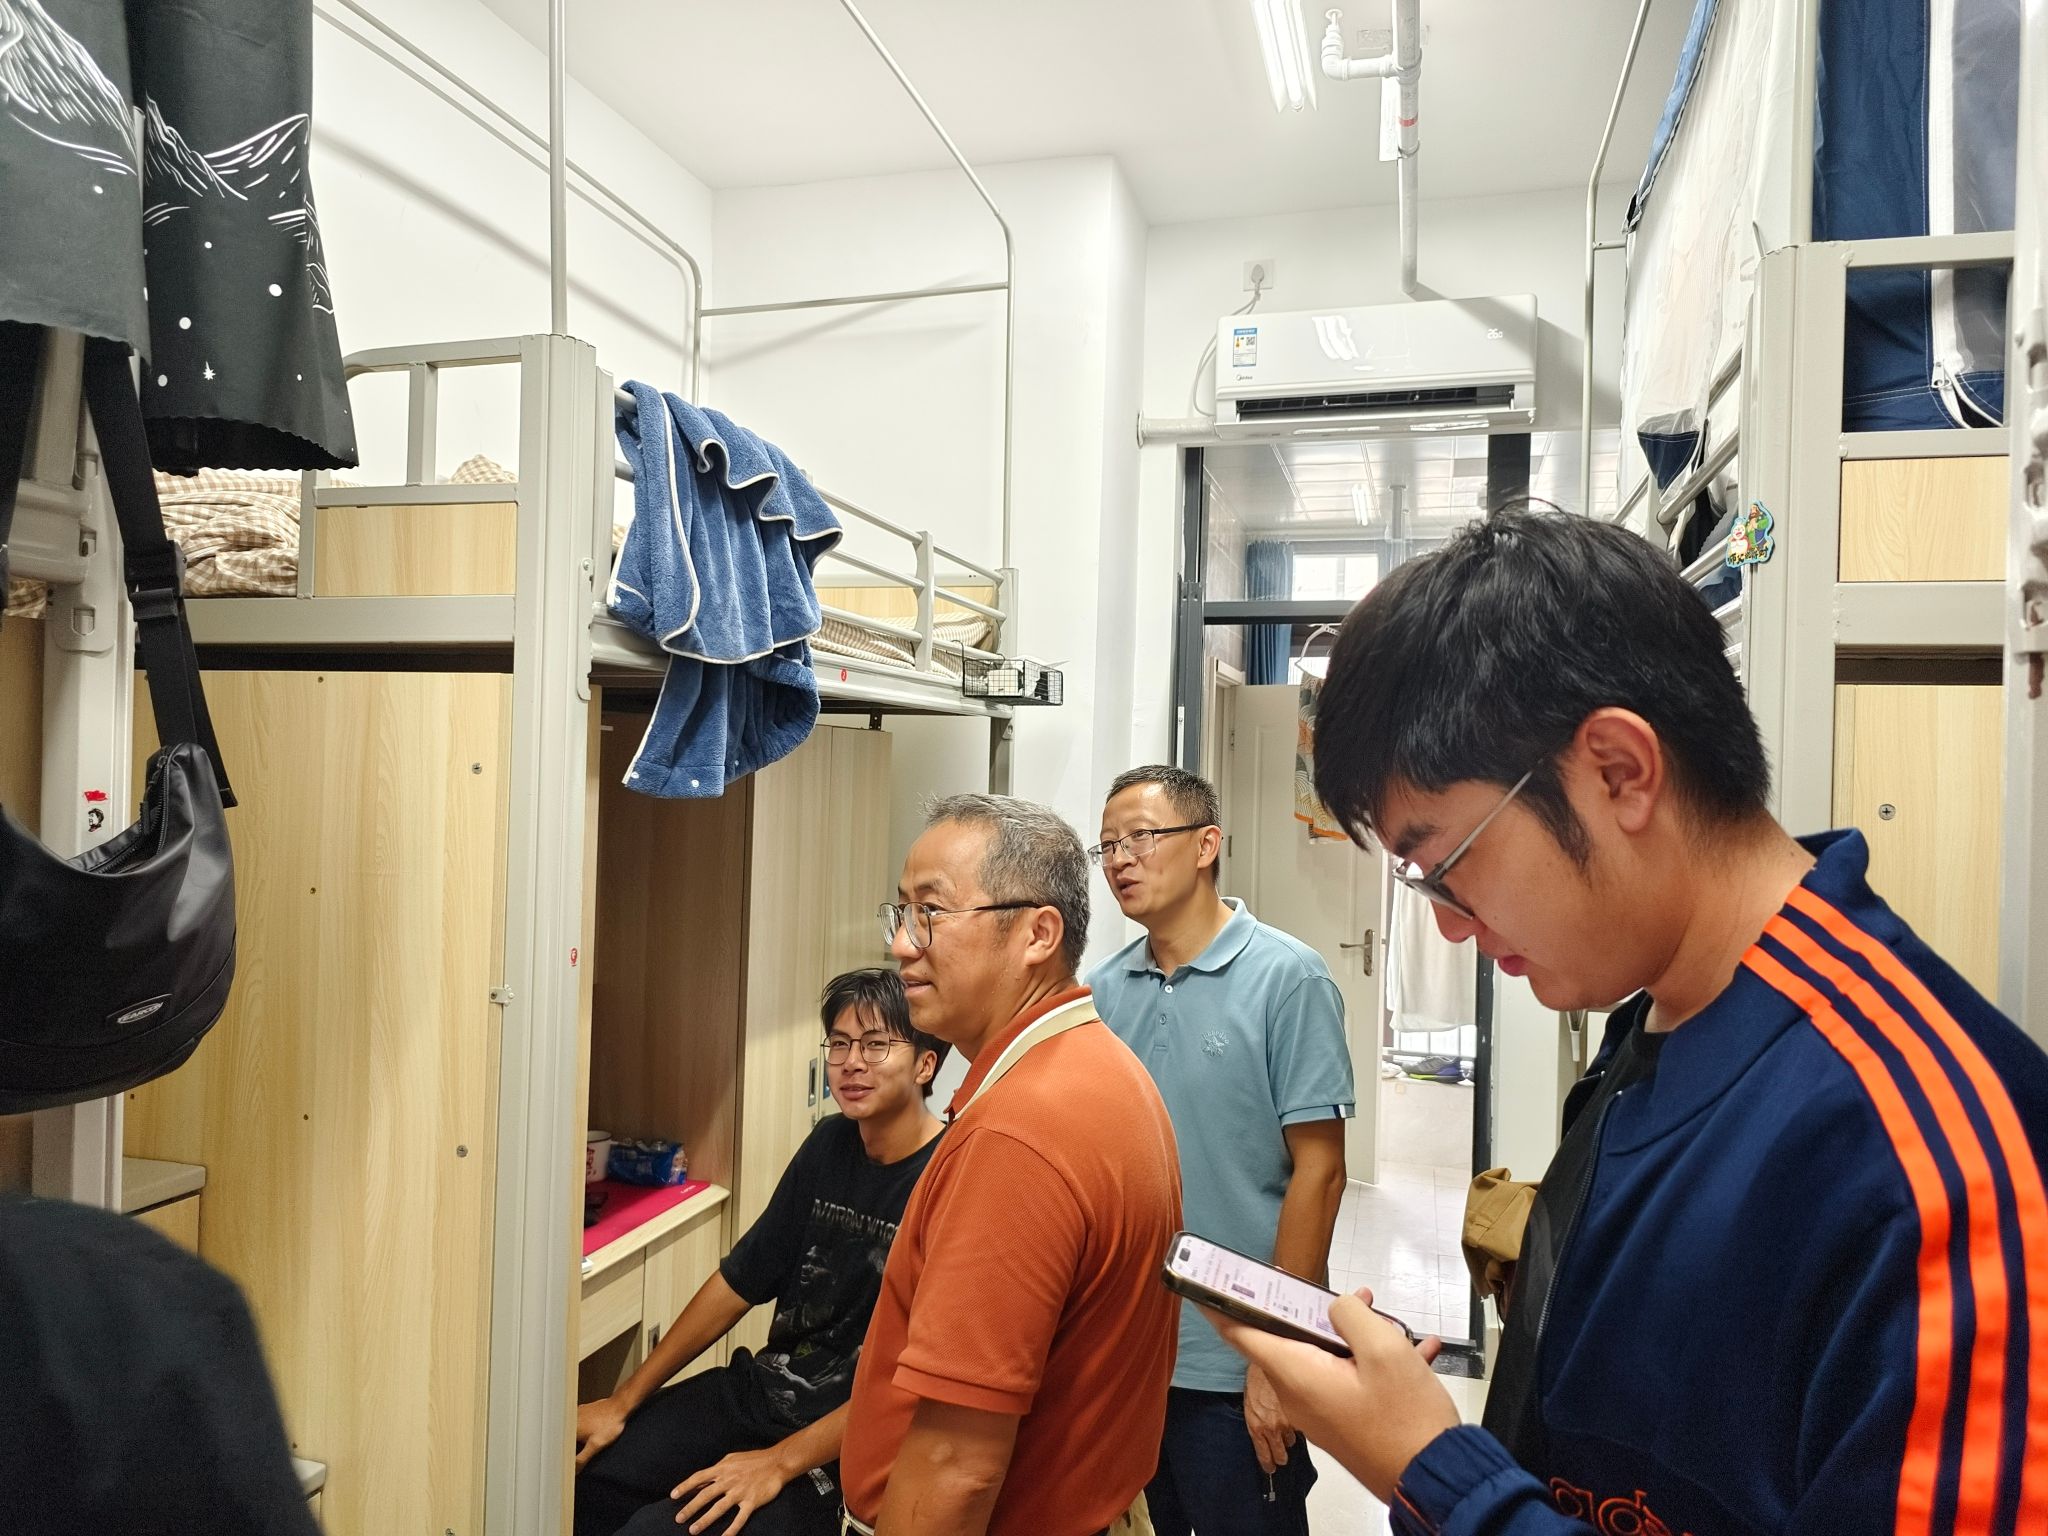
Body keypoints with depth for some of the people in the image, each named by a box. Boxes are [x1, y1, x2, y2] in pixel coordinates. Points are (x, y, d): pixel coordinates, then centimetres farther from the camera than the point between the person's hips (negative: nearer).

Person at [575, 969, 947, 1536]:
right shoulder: (830, 1144, 3)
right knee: (582, 1476, -3)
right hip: (763, 1384, 7)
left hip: (845, 1440, -6)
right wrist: (624, 1401, 9)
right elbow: (738, 1280, 9)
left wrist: (782, 1462, -20)